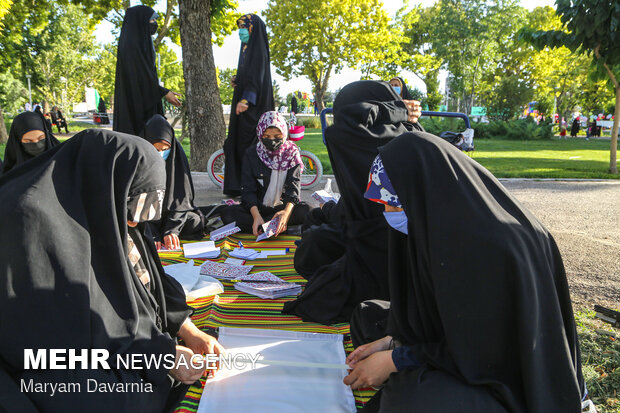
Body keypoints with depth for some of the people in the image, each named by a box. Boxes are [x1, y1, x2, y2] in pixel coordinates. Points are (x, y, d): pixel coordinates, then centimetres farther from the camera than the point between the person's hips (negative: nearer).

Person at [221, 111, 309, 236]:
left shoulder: (292, 152, -1)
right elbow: (248, 189, -8)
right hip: (258, 207, 1)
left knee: (305, 210, -31)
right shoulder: (252, 153, -1)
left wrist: (287, 212, -33)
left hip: (284, 206, -1)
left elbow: (294, 186, -11)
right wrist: (256, 215, -28)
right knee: (227, 213, -27)